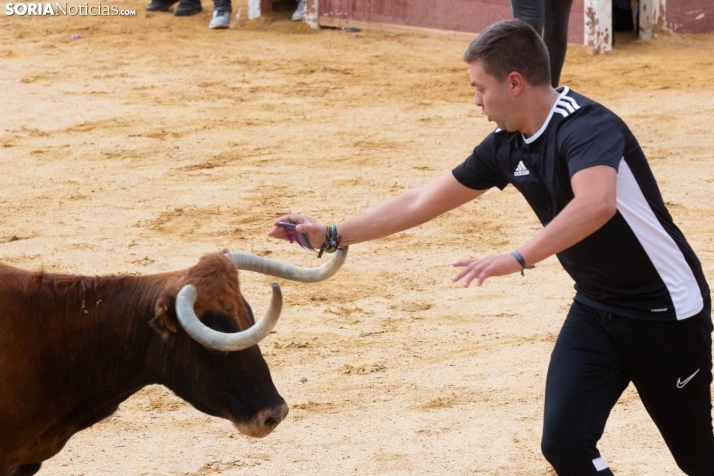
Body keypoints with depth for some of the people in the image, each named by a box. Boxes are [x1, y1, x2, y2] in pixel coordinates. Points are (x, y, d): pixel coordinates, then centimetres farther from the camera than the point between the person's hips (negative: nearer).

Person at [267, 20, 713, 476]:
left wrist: (518, 260, -50)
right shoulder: (506, 147, 0)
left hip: (664, 309, -7)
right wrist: (332, 236, 10)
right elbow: (422, 203, 10)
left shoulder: (586, 126, -24)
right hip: (595, 307, 7)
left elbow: (597, 204, -45)